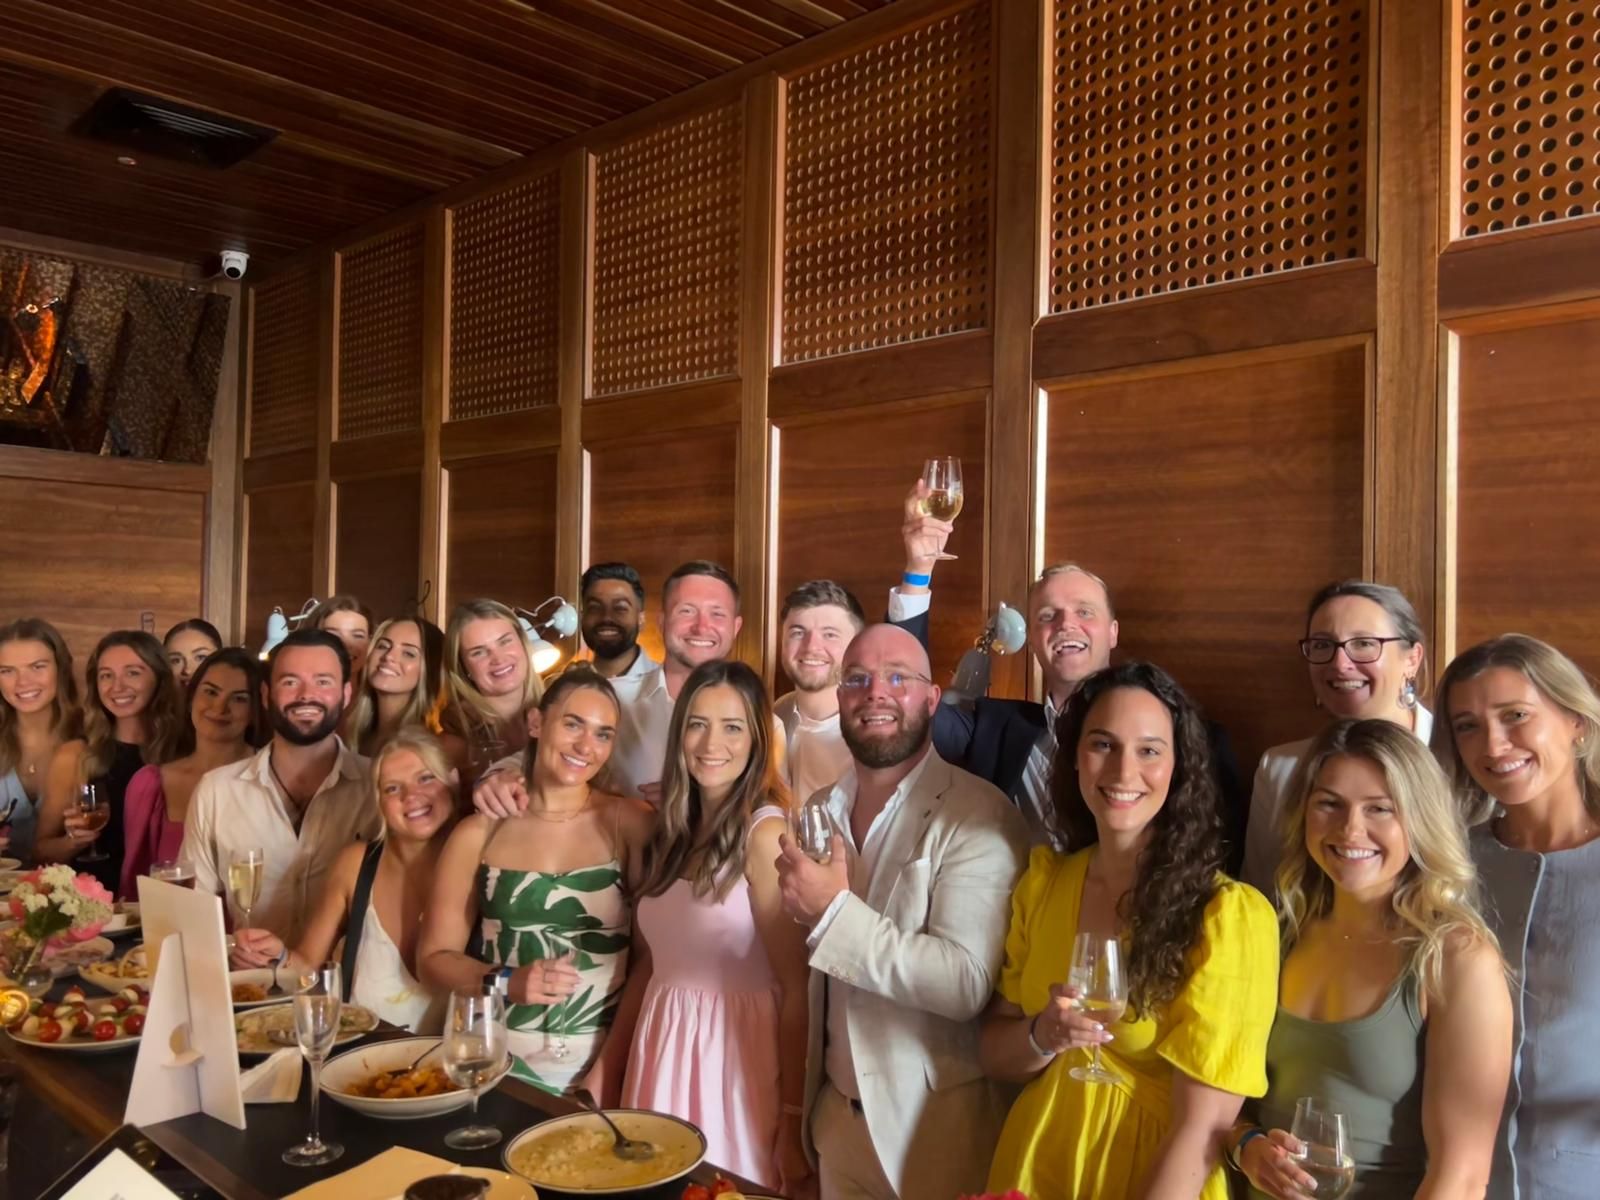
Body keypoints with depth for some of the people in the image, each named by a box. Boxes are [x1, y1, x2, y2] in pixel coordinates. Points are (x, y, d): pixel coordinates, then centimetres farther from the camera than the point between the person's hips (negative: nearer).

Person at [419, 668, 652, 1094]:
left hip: (602, 1061, -1)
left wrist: (609, 1071, -12)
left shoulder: (630, 824, -2)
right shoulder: (478, 834, 2)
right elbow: (434, 958, 6)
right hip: (500, 1059, 1)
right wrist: (506, 983, -11)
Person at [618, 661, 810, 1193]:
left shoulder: (765, 833, -16)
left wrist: (794, 1116, -15)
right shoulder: (671, 831, 6)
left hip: (735, 1053, -7)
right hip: (662, 1053, 7)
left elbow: (796, 987, -15)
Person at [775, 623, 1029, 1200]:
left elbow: (967, 983, -25)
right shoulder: (823, 810, 3)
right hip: (835, 1115, 5)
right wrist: (797, 1106, 12)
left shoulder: (977, 817, -17)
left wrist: (834, 913, -29)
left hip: (931, 1126, -5)